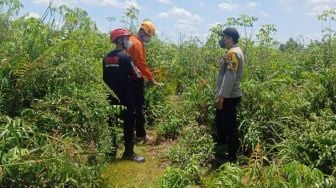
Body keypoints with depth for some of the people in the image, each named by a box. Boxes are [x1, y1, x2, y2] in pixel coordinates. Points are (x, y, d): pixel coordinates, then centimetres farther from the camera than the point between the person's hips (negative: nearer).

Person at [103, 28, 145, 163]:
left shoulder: (107, 57, 8)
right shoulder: (125, 56, -13)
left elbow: (105, 77, 12)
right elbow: (134, 75, -9)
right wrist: (137, 74, 11)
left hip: (112, 96, 7)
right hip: (125, 97, -7)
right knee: (129, 123, 2)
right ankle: (129, 152, 8)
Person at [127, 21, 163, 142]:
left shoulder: (131, 40, 15)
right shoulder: (137, 44, -15)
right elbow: (142, 64, -21)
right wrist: (151, 79, -17)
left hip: (130, 79, 10)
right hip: (136, 79, -10)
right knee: (140, 107, -3)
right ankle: (140, 134, 4)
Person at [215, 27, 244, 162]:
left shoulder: (232, 52, -17)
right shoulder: (235, 51, 16)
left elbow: (230, 76, -25)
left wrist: (221, 96, -25)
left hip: (229, 97, -11)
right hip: (229, 96, 11)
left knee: (230, 127, 0)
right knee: (220, 123, 22)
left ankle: (232, 157, 14)